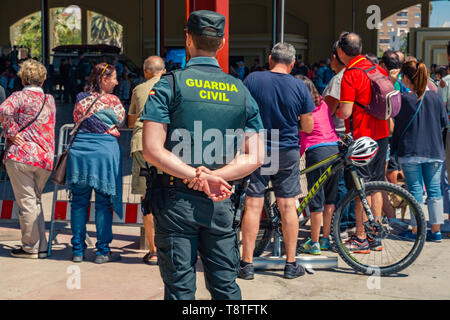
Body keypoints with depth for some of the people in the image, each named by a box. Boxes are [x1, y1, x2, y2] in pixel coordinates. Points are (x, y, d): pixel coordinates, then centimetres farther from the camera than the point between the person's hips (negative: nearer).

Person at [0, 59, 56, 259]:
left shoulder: (20, 96, -3)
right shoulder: (50, 101, 15)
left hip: (20, 155, -5)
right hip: (45, 159, 6)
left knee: (26, 202, 0)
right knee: (35, 201, 16)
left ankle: (30, 247, 5)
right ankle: (41, 247, 16)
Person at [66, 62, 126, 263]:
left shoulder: (81, 99, 9)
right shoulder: (112, 101, -3)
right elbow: (122, 120, 11)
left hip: (79, 151, 4)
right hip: (105, 152, -4)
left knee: (79, 201, 8)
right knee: (103, 203, 2)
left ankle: (78, 250, 11)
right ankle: (102, 251, 5)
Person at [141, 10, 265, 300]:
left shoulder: (169, 85, -5)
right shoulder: (241, 91, 6)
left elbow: (153, 150, -14)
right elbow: (256, 157, 1)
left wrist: (198, 177, -15)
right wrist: (213, 176, -9)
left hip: (176, 202, -2)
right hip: (221, 204, 3)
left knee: (180, 288, 3)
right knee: (226, 286, 13)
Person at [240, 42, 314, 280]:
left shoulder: (252, 79, -6)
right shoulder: (299, 87, -3)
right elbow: (308, 127, 0)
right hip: (288, 152, 1)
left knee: (253, 206, 3)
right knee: (288, 207, 7)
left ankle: (247, 264, 5)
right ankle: (291, 264, 13)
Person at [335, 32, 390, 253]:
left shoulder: (351, 75, -16)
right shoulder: (377, 68, 8)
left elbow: (346, 112, -20)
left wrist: (336, 110, 0)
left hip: (361, 138, -8)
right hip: (381, 135, 8)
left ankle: (361, 239, 5)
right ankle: (375, 237, 19)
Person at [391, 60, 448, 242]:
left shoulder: (403, 99, -9)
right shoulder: (434, 97, 1)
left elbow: (398, 126, -4)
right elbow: (444, 123, 8)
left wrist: (394, 147, 8)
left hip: (410, 152, -3)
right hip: (434, 151, 3)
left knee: (415, 190, 3)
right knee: (434, 189, 9)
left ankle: (416, 230, 7)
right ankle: (436, 230, 10)